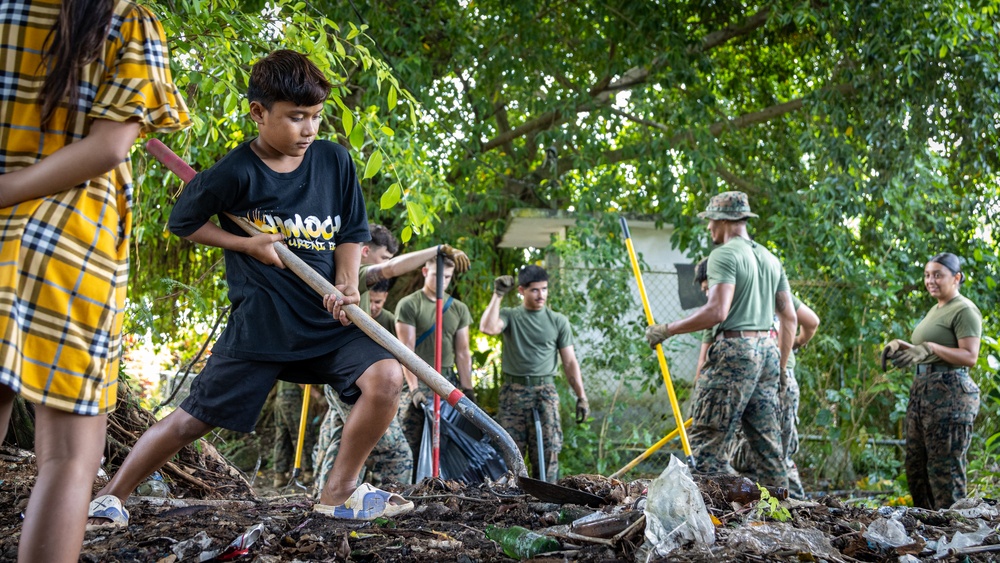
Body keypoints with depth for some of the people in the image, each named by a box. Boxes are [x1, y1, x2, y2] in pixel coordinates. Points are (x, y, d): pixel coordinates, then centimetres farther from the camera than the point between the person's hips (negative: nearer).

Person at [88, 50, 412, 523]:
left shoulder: (334, 160, 1)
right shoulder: (236, 173, -11)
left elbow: (350, 232, 10)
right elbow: (182, 222, 2)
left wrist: (347, 285, -8)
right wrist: (248, 244, -8)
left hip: (329, 319, 4)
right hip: (260, 320, -3)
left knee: (386, 376, -18)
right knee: (195, 418, 1)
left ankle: (339, 492, -1)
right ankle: (109, 496, 19)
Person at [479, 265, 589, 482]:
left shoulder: (558, 321, 10)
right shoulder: (509, 315, 7)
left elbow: (570, 362, 9)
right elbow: (488, 328, -16)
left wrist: (581, 397, 4)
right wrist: (498, 295, -9)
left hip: (545, 391, 1)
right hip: (513, 391, 0)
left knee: (548, 450, -4)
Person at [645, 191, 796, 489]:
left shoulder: (724, 254, -8)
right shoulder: (769, 258, 18)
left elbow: (717, 311, -20)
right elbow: (789, 317, 17)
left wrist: (667, 330, -13)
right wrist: (780, 367, 23)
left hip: (734, 352, -9)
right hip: (767, 351, 9)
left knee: (706, 444, -7)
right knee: (768, 443, 12)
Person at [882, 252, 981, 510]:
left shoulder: (964, 310, -8)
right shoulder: (935, 310, 21)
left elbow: (970, 356, -17)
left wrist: (930, 348, -25)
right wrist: (901, 345, 10)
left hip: (950, 394, -10)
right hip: (922, 392, 10)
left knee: (945, 469, -8)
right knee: (916, 466, 10)